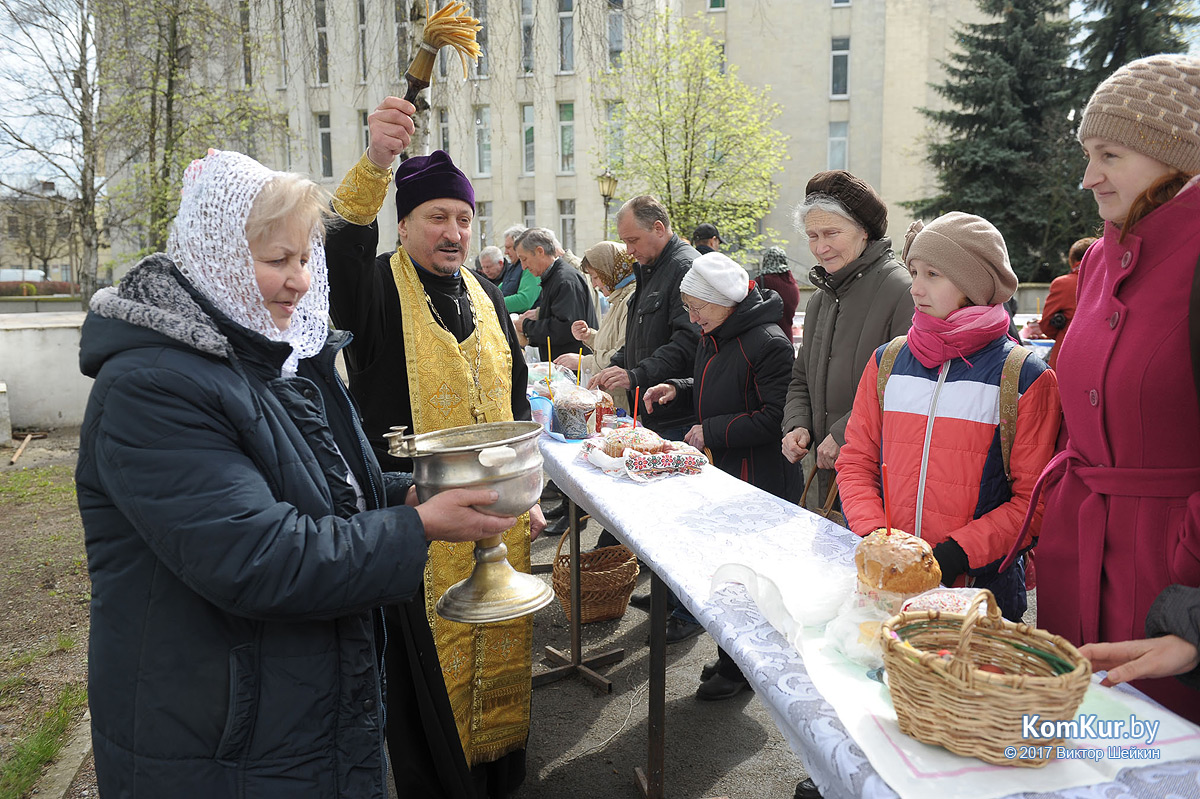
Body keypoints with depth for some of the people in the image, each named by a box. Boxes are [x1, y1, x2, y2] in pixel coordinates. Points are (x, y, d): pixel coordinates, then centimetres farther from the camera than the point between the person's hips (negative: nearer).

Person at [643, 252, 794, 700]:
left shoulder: (768, 343, -18)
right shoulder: (713, 338, 10)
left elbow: (774, 419, -22)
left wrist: (712, 431, -17)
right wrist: (678, 389, 8)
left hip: (753, 478, -9)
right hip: (717, 469, 9)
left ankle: (739, 667, 20)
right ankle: (730, 656, 32)